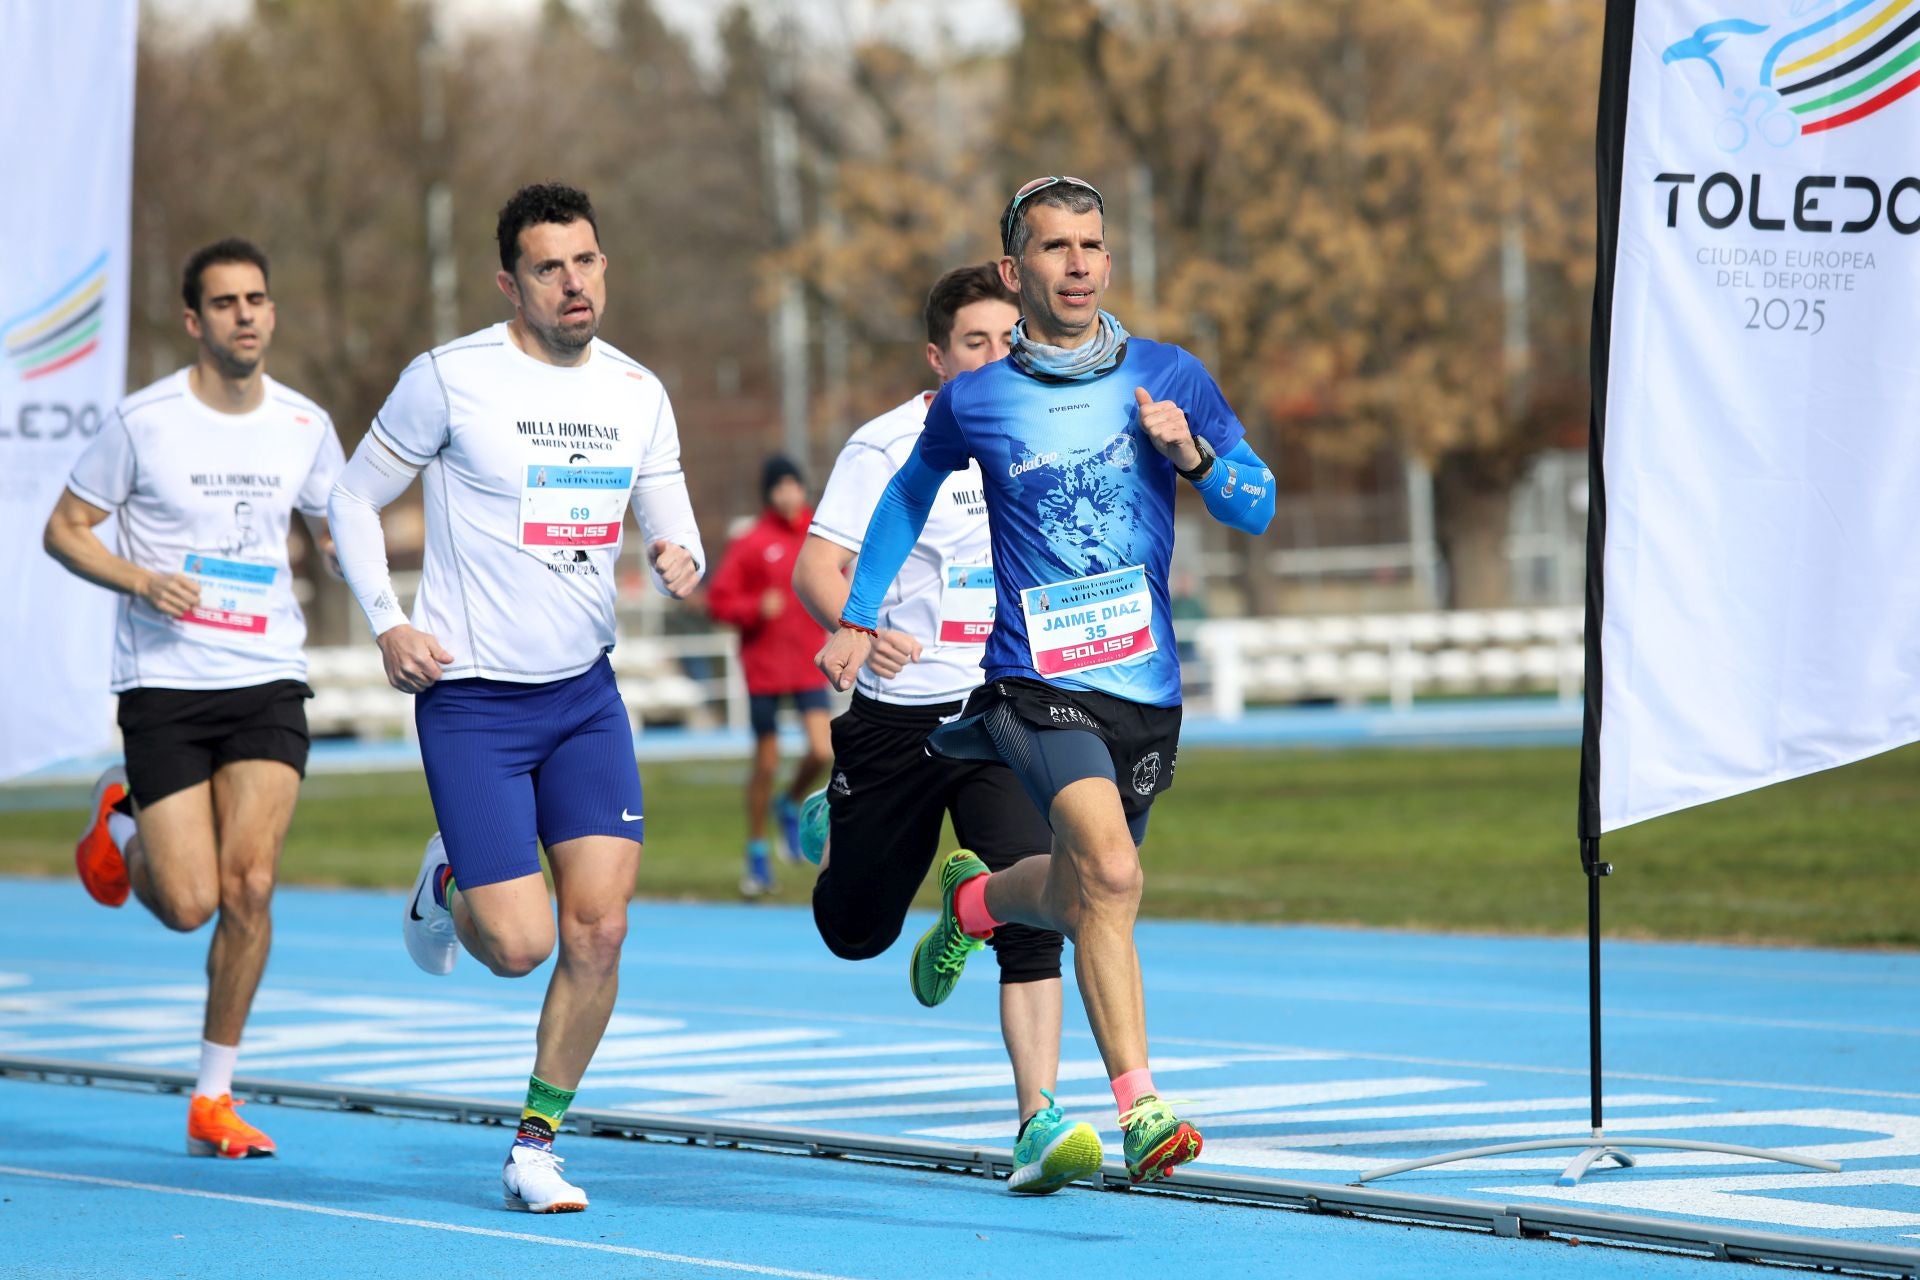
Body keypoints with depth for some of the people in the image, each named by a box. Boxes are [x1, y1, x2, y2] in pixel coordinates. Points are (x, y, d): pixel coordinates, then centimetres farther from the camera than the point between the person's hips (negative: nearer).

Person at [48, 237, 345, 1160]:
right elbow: (64, 529, 2)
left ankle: (214, 1098, 2)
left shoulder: (305, 426, 5)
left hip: (267, 681, 2)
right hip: (163, 682, -2)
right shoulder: (143, 421, -6)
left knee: (250, 881, -12)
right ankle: (124, 826, 29)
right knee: (190, 904, -8)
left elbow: (336, 532, 19)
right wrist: (141, 580, -15)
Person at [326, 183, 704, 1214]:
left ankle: (537, 1144, 10)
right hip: (470, 697, -4)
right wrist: (386, 623, -11)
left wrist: (681, 561, -12)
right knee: (519, 946, -10)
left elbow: (673, 528, 12)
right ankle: (446, 885, 27)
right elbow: (355, 497, 1)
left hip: (586, 694, 4)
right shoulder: (452, 378, -9)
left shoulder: (637, 393, 5)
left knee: (599, 929, -7)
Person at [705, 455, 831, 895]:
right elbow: (718, 602, -6)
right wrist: (756, 609, -21)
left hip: (809, 665, 2)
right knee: (766, 763, 3)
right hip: (764, 667, -2)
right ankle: (757, 855, 19)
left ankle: (791, 807, 18)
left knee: (821, 750, -14)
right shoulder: (750, 545, -5)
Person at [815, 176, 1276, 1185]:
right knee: (1110, 873, -25)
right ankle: (1140, 1111, -25)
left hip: (1145, 686, 4)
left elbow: (1256, 507, 5)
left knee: (1080, 894, 16)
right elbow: (909, 494, 21)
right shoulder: (973, 402, 1)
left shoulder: (1170, 378, 4)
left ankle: (973, 898, 51)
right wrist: (859, 619, 17)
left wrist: (1192, 454, -15)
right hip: (1035, 681, -4)